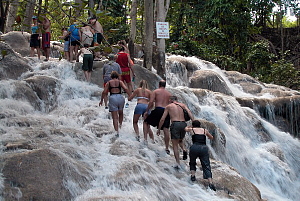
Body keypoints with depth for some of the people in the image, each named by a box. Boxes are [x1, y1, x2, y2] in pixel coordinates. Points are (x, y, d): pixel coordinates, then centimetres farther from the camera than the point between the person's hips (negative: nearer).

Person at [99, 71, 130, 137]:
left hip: (112, 98, -1)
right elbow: (125, 89, -8)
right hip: (120, 97, 1)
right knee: (120, 113, 28)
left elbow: (104, 92, 4)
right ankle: (120, 126, 20)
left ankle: (117, 132, -7)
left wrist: (101, 100, 14)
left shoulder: (109, 82, 9)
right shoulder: (120, 82, 8)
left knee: (115, 117, 1)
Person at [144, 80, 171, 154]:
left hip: (158, 109, -3)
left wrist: (146, 111, 0)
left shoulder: (155, 91, 7)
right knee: (166, 130, 4)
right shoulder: (169, 93, 18)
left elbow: (151, 102, -5)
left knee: (146, 122, 15)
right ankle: (167, 148, 5)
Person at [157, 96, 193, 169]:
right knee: (180, 140, 29)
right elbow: (189, 112, 0)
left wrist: (159, 129, 19)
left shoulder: (168, 106, 12)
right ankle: (184, 150, -1)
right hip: (183, 124, 3)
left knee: (175, 145, 5)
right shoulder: (182, 105, 18)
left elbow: (162, 119, 10)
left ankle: (178, 163, -2)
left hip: (175, 124, -3)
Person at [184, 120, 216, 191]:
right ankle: (210, 183, -19)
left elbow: (186, 128, 44)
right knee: (206, 166, -2)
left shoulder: (191, 129, 19)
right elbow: (211, 138, 39)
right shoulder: (205, 130, 22)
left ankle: (193, 175, 8)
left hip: (195, 147, -1)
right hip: (204, 148, 1)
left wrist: (188, 127, 64)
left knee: (192, 163, 26)